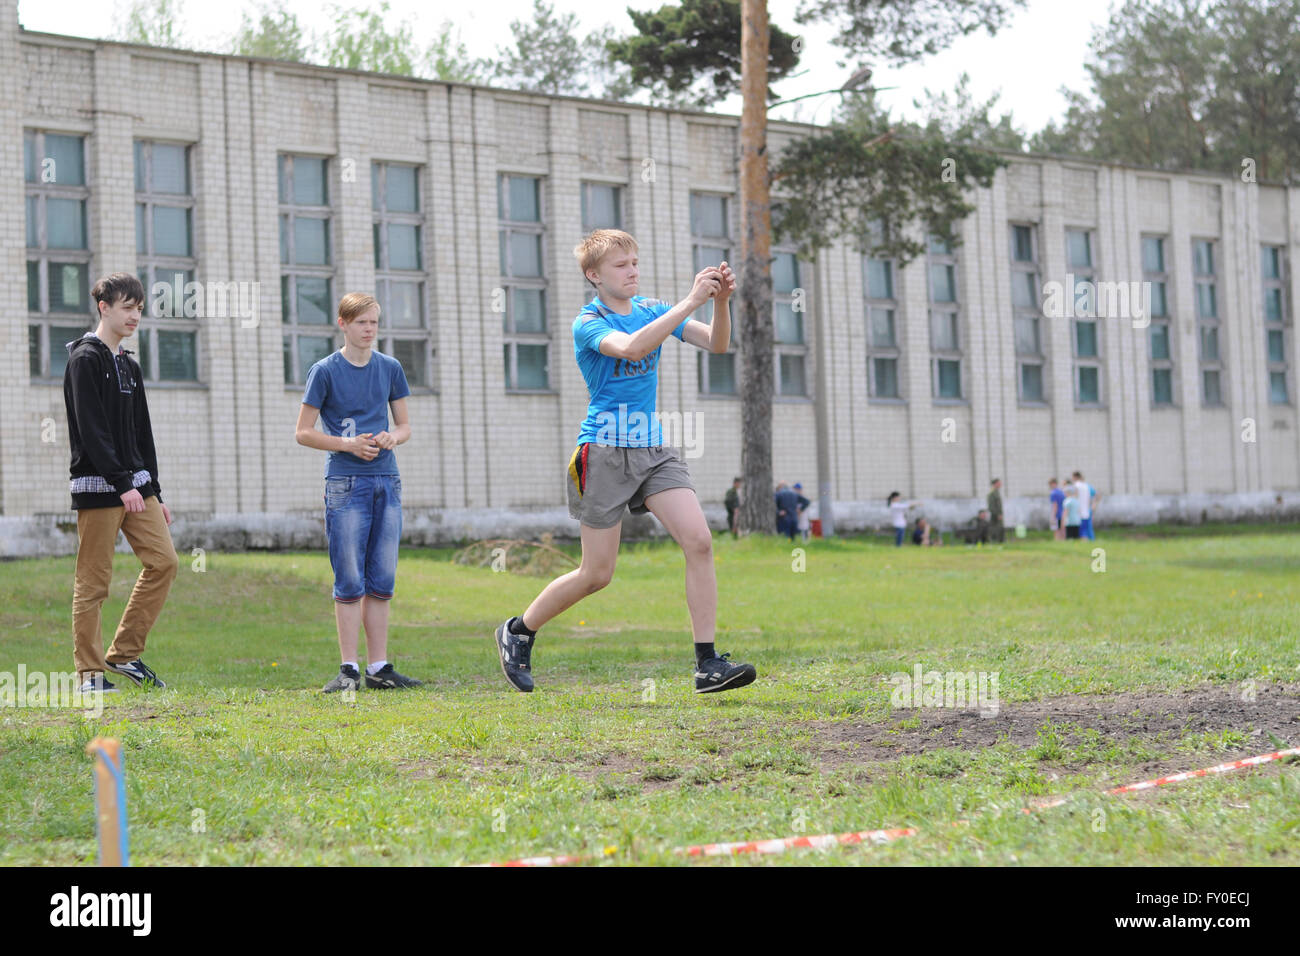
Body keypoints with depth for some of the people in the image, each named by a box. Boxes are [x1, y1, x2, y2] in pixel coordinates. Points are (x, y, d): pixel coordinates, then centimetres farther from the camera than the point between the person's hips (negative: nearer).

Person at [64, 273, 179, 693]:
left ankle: (125, 654, 6)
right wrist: (123, 484, -20)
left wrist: (153, 490, 16)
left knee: (163, 560, -2)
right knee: (93, 580, -4)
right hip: (97, 485, -8)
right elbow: (92, 430, -15)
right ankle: (91, 672, 2)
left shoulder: (129, 366, 19)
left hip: (136, 485, 8)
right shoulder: (85, 359, -7)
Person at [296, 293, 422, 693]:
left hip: (387, 481, 4)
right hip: (345, 483, -4)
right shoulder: (325, 371, -2)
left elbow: (405, 424, 17)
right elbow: (303, 432, 0)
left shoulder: (390, 368, 10)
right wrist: (348, 444, -13)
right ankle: (348, 669, 0)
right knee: (350, 581, -5)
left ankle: (379, 668, 9)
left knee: (382, 580, 5)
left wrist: (393, 437, -5)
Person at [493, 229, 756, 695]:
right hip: (604, 452, -5)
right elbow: (631, 347, -31)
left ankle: (708, 665, -11)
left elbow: (716, 344, 2)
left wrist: (721, 301, -17)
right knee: (596, 574, 0)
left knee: (699, 542, -13)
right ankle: (518, 632, 24)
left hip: (652, 449, 5)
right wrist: (689, 302, -33)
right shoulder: (588, 323, -9)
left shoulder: (651, 310, 10)